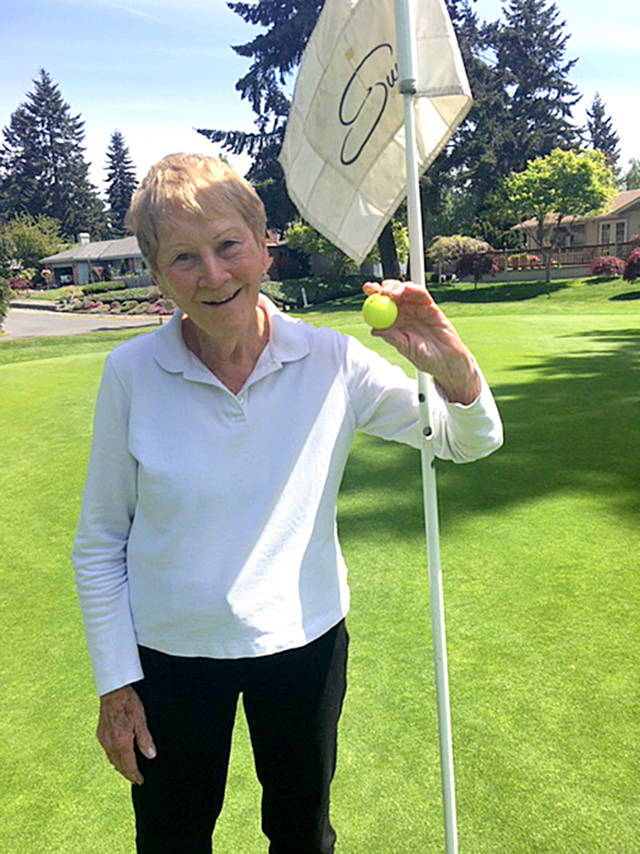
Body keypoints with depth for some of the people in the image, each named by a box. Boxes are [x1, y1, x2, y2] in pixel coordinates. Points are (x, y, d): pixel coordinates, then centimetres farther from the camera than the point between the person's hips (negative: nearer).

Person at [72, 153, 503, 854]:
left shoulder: (332, 362, -13)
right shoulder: (130, 373, -14)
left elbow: (469, 443, -4)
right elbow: (99, 544, -5)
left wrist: (453, 369, -26)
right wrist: (115, 681, -3)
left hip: (305, 643, 1)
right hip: (171, 656, 0)